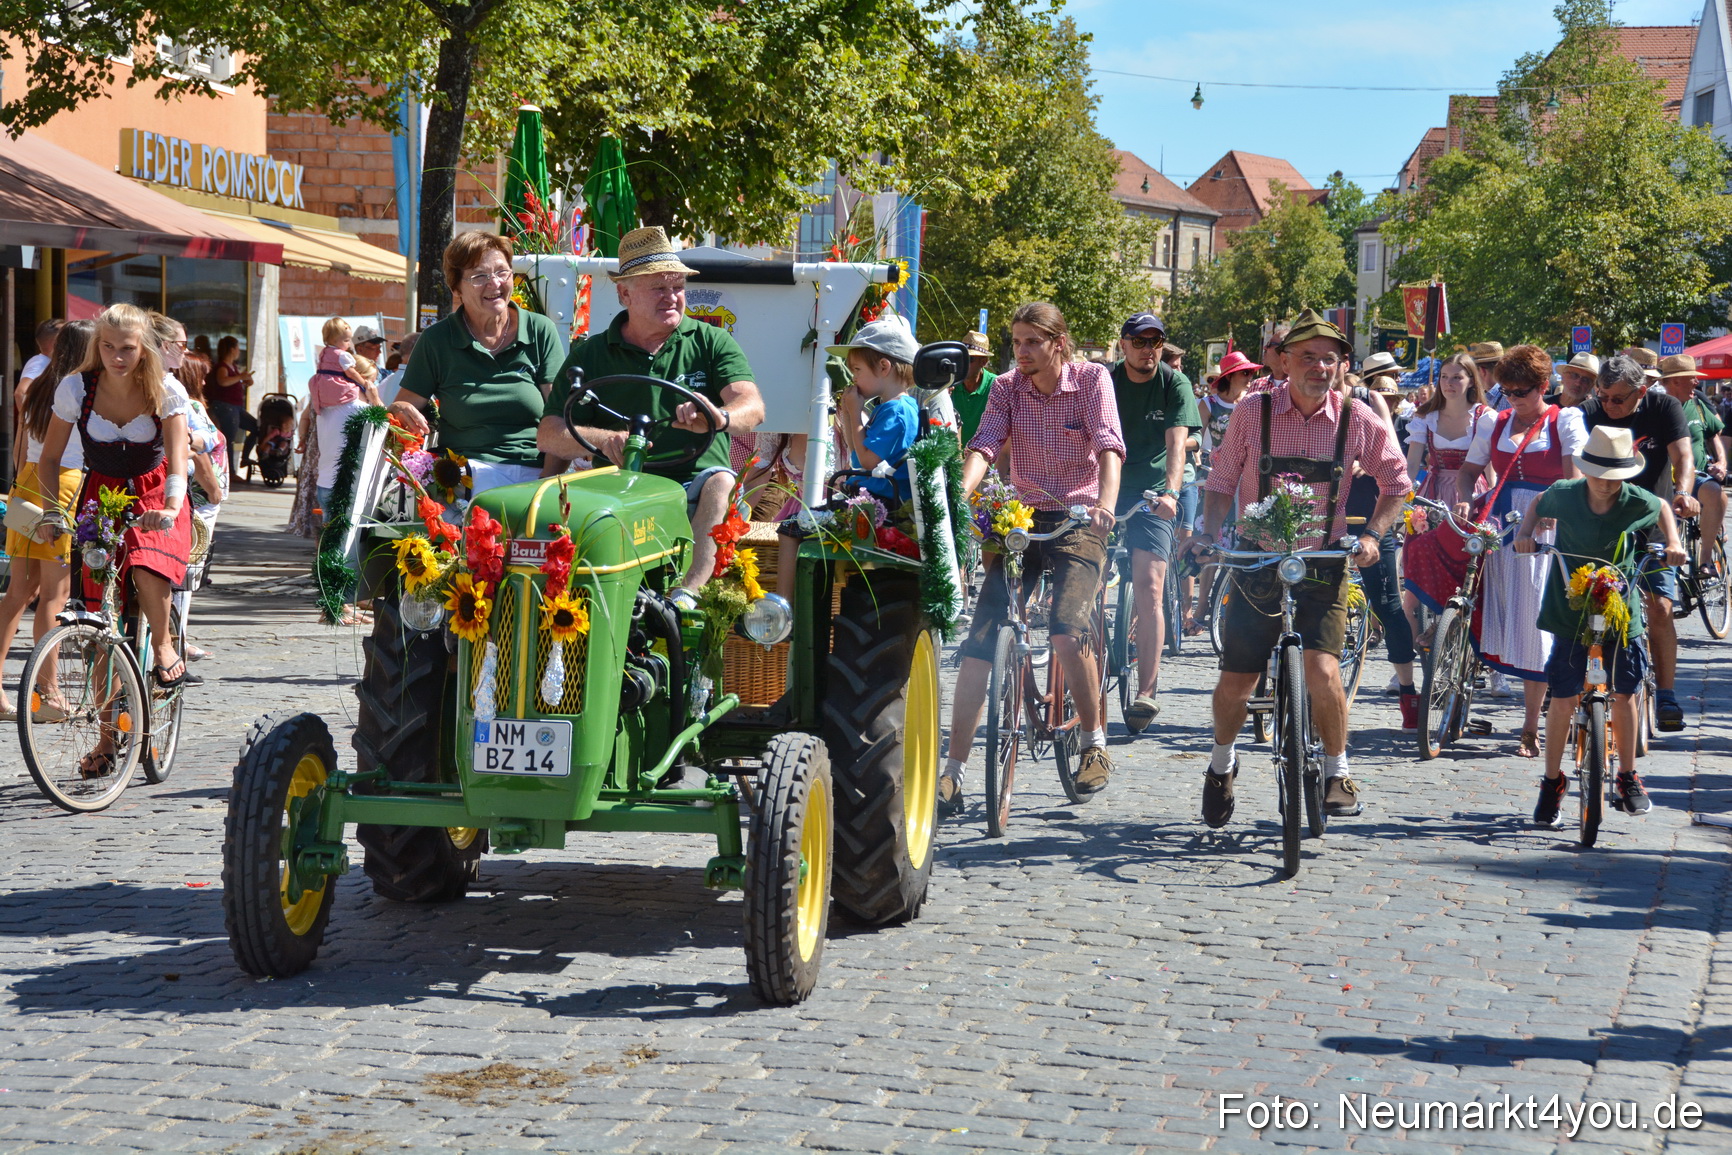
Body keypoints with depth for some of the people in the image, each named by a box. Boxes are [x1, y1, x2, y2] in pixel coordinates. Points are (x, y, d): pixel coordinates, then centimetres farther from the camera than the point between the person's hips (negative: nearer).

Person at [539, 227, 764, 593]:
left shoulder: (712, 342, 11)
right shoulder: (589, 356, 13)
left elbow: (752, 406, -6)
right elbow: (548, 434, 4)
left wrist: (719, 419, -32)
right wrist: (603, 439, -18)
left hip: (695, 486, 0)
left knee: (722, 485, -32)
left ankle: (688, 594, -45)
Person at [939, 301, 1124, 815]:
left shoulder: (1091, 379, -4)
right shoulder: (1007, 388, 3)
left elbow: (1109, 444, -16)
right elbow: (984, 445, -10)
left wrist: (1106, 503, -35)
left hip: (1078, 522, -3)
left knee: (1066, 632, -25)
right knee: (978, 643, -9)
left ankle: (1095, 741, -1)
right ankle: (953, 772, -4)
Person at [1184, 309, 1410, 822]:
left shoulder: (1359, 420, -5)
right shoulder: (1252, 413, -6)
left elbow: (1395, 483, 9)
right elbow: (1222, 480, 7)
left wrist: (1371, 535, -5)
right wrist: (1209, 532, -8)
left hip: (1323, 565, -1)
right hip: (1257, 564, 1)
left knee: (1322, 671, -20)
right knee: (1234, 683, 4)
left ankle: (1337, 772, 4)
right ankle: (1222, 763, 34)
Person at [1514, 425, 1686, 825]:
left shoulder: (1638, 503, -10)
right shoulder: (1564, 494, -10)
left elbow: (1663, 508, 14)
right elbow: (1539, 505, 12)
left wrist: (1673, 543, -1)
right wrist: (1525, 533, -4)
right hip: (1570, 614, -1)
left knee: (1624, 695, 7)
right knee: (1563, 699, -4)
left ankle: (1627, 777, 26)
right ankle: (1552, 783, 11)